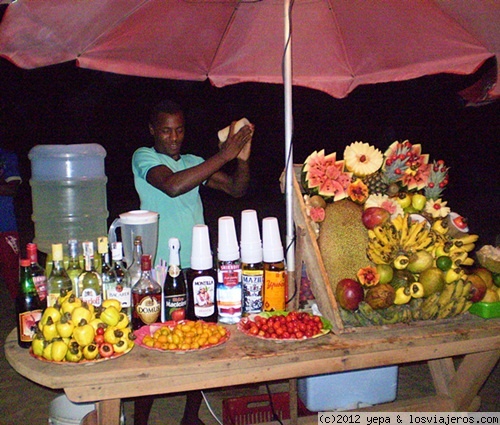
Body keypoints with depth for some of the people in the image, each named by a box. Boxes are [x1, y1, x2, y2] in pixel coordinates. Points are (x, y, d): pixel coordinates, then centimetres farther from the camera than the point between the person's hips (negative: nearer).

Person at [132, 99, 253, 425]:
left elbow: (236, 189, 8)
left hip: (197, 266, 5)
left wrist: (242, 159, -11)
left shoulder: (193, 163, 15)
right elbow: (172, 185, -22)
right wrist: (224, 155, -21)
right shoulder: (143, 157, -2)